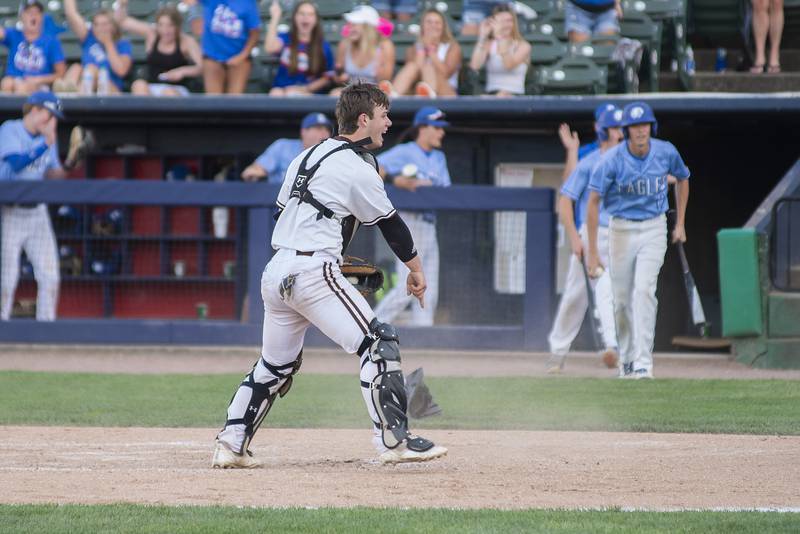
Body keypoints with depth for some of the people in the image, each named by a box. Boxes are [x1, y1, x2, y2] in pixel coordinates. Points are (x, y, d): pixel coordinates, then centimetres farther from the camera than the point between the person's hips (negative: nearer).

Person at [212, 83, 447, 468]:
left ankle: (230, 445, 16)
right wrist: (416, 270, 13)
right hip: (313, 271, -9)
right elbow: (391, 225, 1)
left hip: (275, 271, 9)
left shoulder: (307, 157, 19)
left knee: (276, 363, 19)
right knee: (378, 343, -8)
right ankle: (394, 441, -15)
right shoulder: (358, 169, -6)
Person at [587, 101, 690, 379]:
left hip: (653, 229, 0)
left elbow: (682, 179, 15)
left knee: (644, 290, -16)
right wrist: (592, 251, -14)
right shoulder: (612, 160, -16)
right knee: (622, 299, 5)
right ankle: (626, 358, 26)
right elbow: (593, 202, -12)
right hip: (621, 230, 0)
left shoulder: (666, 153, -8)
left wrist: (680, 223, 14)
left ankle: (643, 362, -19)